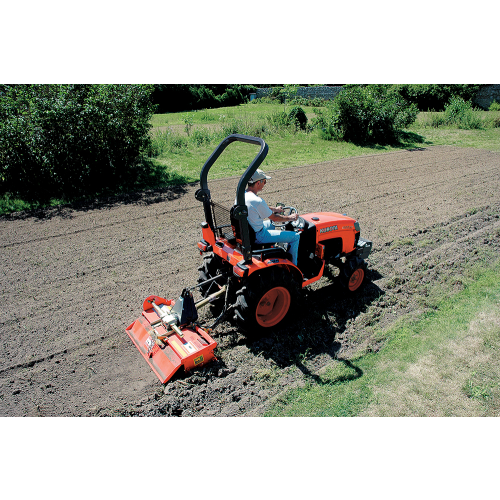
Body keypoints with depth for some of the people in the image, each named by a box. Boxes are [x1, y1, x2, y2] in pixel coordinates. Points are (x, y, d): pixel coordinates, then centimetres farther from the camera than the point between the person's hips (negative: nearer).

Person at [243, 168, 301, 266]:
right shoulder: (257, 201, -30)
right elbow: (274, 218, -15)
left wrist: (274, 209, 24)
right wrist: (290, 218, 1)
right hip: (258, 236, -9)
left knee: (271, 224, 38)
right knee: (295, 237, -1)